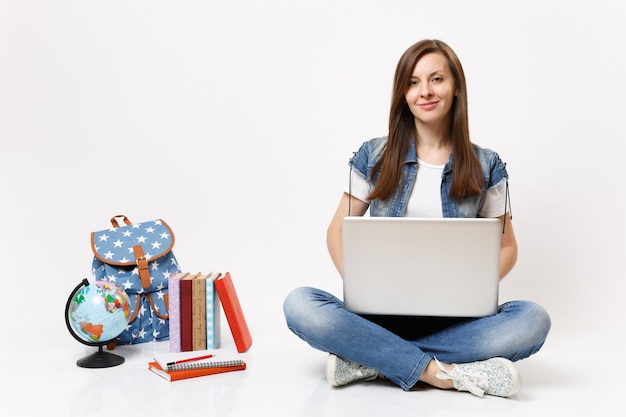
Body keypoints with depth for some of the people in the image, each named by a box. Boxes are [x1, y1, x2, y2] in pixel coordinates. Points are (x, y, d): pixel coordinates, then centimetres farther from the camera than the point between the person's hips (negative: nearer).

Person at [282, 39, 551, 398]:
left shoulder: (485, 166, 5)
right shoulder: (373, 156, 5)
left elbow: (507, 248, 10)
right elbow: (338, 231, 9)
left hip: (451, 319, 1)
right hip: (379, 313, 0)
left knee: (533, 319, -29)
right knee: (300, 305, -29)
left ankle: (370, 360, -24)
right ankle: (443, 373, -28)